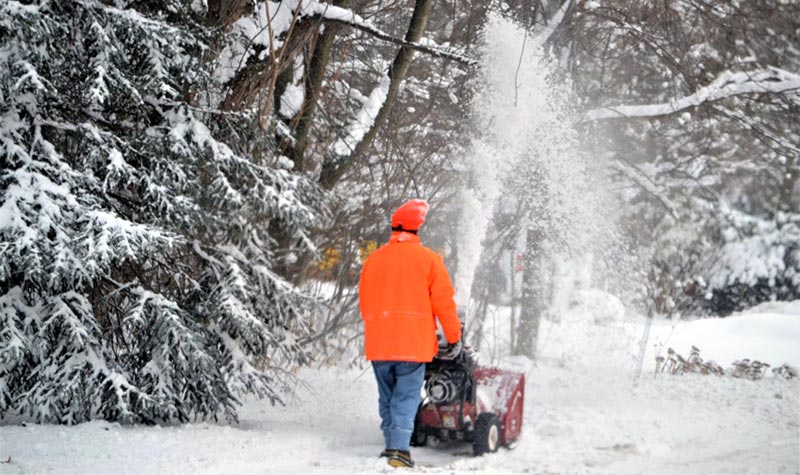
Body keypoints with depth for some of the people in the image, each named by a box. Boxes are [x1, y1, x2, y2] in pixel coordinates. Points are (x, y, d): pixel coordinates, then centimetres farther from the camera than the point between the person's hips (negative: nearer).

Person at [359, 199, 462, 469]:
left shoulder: (373, 259, 8)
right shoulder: (428, 259, -4)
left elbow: (364, 304, 15)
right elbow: (443, 302, -4)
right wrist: (454, 337, 5)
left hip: (378, 344, 4)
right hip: (413, 342, -3)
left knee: (387, 396, 15)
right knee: (406, 396, -3)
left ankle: (391, 445, 17)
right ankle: (399, 448, -14)